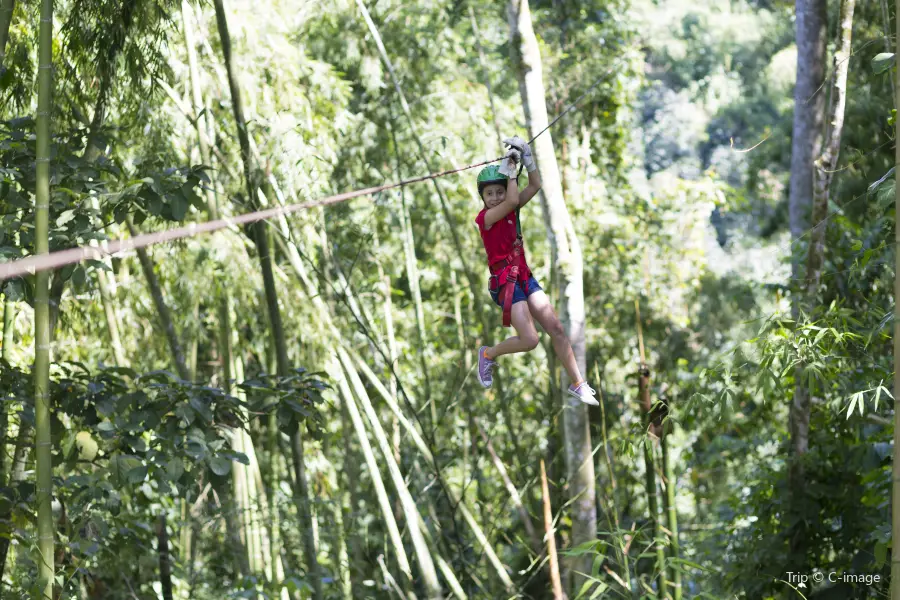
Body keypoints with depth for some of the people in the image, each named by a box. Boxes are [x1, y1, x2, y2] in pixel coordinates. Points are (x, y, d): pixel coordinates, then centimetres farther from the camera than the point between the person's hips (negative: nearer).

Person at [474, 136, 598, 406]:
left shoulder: (510, 209, 9)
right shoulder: (484, 217, -12)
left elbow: (535, 185, 4)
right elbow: (512, 201, -27)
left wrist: (526, 157, -5)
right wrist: (510, 168, -19)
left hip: (525, 277, 7)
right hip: (505, 282, -7)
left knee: (556, 328, 0)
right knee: (530, 340, -16)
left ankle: (578, 384, 6)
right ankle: (488, 354, 11)